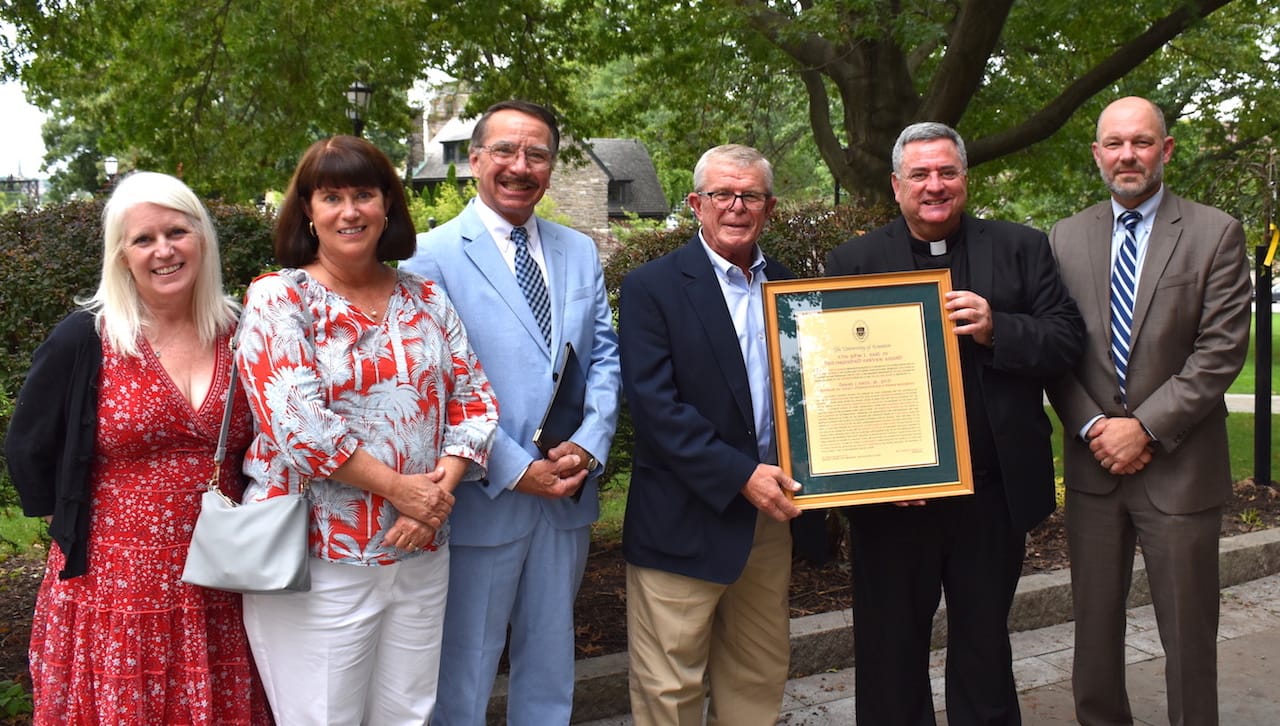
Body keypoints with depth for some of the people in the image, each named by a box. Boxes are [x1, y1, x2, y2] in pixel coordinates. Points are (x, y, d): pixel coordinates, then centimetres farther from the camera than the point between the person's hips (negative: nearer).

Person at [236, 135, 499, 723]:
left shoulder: (426, 298, 9)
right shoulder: (278, 298, -5)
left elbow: (472, 399, 6)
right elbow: (297, 420, -17)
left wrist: (442, 487, -10)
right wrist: (399, 487, -16)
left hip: (421, 556, 5)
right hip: (320, 561, -4)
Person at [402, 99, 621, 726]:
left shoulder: (580, 252, 9)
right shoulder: (433, 256, -9)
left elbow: (604, 357, 7)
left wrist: (588, 446, -9)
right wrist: (516, 471, -16)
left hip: (569, 495, 5)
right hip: (483, 500, -5)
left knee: (551, 665, 20)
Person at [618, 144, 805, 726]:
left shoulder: (788, 286, 10)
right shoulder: (651, 286, -7)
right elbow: (654, 404, -15)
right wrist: (740, 475, -20)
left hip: (771, 512, 5)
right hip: (686, 520, -5)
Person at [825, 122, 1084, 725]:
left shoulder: (1022, 249, 5)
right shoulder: (852, 262, 1)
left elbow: (1068, 341, 0)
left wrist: (998, 330, -18)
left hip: (993, 495, 1)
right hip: (892, 495, -1)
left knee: (985, 648, 19)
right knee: (891, 655, 13)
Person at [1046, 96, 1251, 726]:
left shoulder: (1216, 235, -2)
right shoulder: (1066, 239, 6)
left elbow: (1221, 350, -9)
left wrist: (1146, 428, -14)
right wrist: (1094, 426, -8)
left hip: (1178, 469, -3)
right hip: (1093, 462, 3)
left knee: (1188, 634, 6)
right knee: (1094, 626, 13)